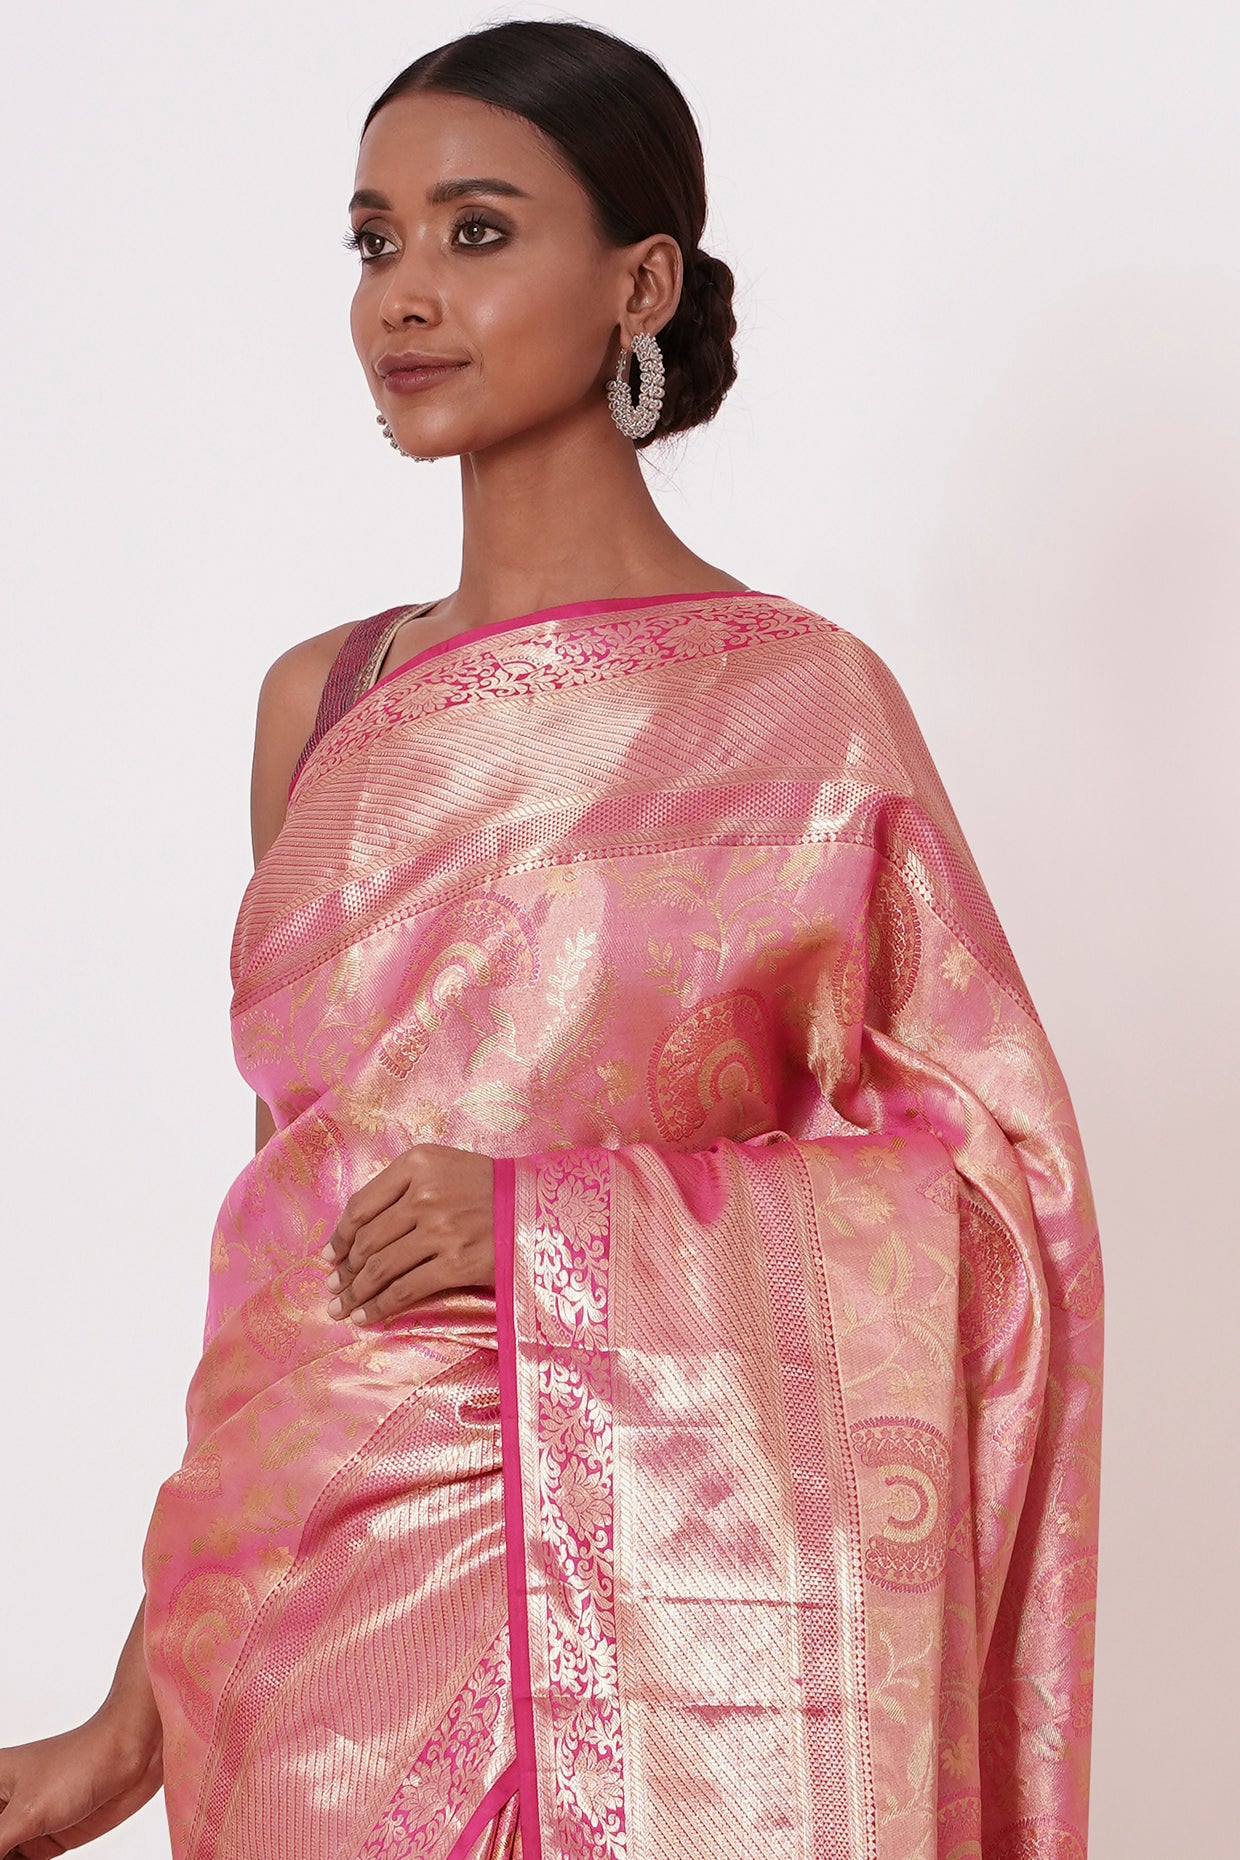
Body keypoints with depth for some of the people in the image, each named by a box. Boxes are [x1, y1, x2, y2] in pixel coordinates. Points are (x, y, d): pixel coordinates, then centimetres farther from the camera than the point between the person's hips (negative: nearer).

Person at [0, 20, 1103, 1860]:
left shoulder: (797, 699, -6)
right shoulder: (321, 701, 7)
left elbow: (999, 1175, -6)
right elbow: (281, 1233, 10)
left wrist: (556, 1221, -16)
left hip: (652, 1593, -4)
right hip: (324, 1587, 4)